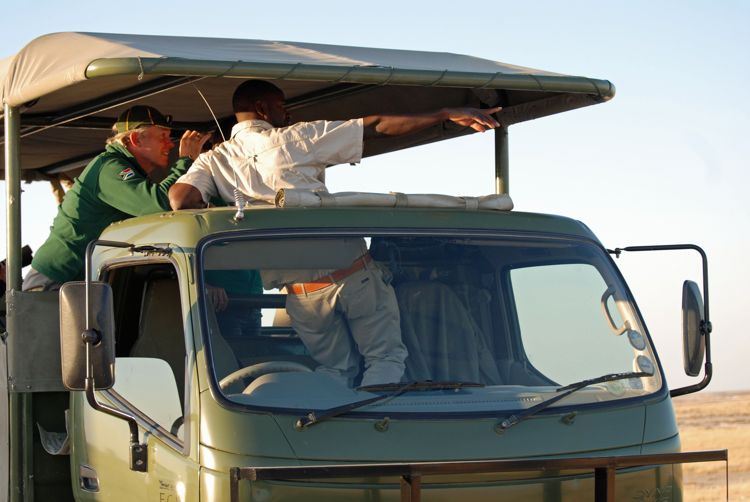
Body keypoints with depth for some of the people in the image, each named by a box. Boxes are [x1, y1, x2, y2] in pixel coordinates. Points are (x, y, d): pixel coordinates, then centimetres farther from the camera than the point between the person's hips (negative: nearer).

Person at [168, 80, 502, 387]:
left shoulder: (213, 162, 7)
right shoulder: (297, 137, -1)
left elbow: (180, 199, -11)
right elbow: (378, 126, -1)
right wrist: (447, 114, 3)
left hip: (300, 292, 4)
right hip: (353, 271, -4)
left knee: (335, 369, 20)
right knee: (387, 358, 6)